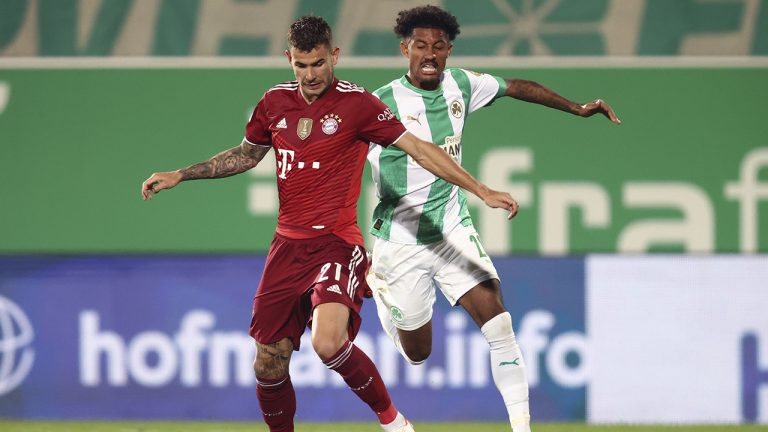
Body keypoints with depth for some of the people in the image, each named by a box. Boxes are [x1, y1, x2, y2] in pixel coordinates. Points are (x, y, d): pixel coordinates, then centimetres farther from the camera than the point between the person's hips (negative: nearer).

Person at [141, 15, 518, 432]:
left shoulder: (356, 104, -8)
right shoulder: (275, 102, 7)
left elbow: (419, 149, -7)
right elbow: (246, 154, 25)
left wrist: (481, 190, -11)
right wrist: (178, 175, 23)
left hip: (336, 244, -5)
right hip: (288, 247, 5)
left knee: (329, 342, -28)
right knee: (268, 364, 4)